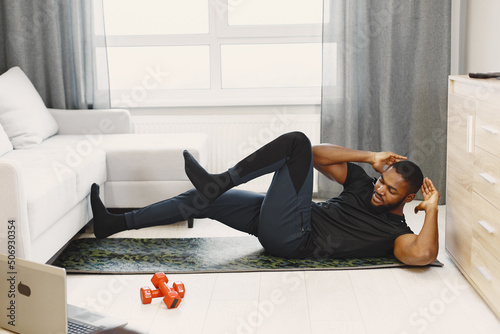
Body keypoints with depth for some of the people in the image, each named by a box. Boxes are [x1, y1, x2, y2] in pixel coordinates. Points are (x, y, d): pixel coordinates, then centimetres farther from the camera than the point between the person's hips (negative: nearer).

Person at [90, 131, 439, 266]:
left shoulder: (395, 232, -2)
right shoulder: (365, 187, 16)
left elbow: (423, 254, -24)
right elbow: (319, 155, 12)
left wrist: (432, 208, -15)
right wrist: (370, 158, 6)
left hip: (292, 238, -8)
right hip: (275, 222, 8)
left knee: (296, 141, -16)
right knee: (202, 201, 4)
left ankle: (219, 181, -13)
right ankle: (115, 223, 13)